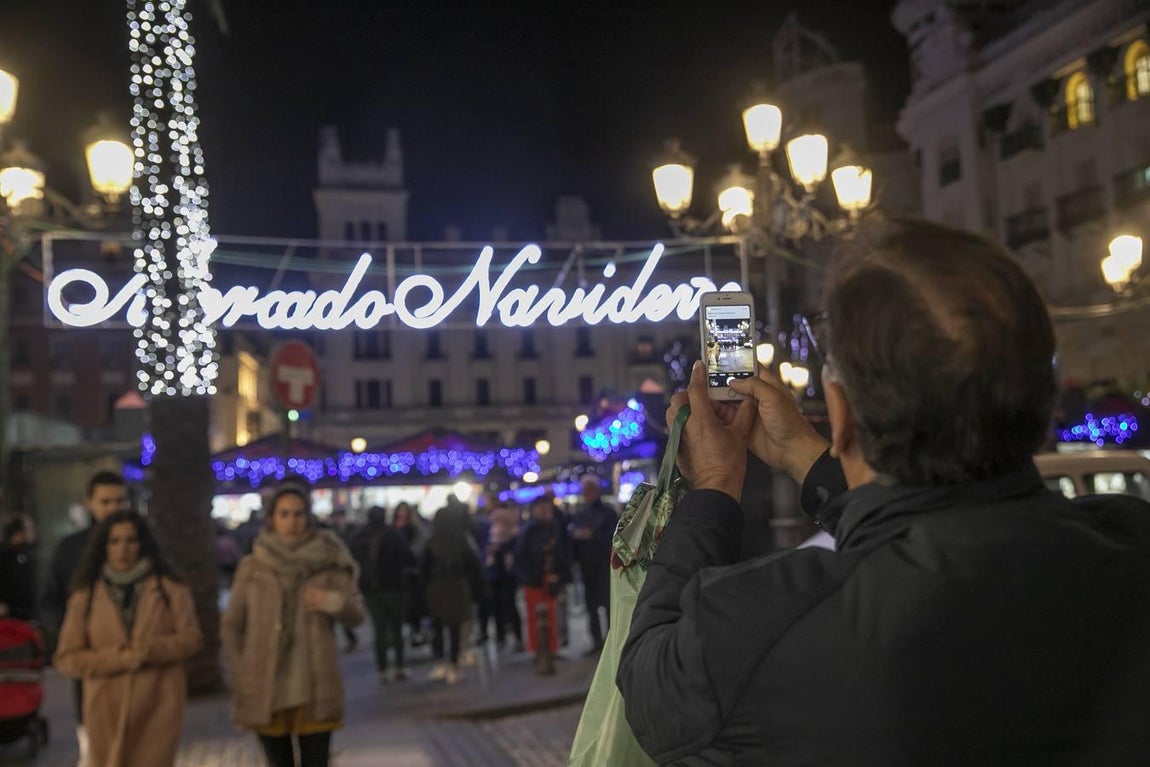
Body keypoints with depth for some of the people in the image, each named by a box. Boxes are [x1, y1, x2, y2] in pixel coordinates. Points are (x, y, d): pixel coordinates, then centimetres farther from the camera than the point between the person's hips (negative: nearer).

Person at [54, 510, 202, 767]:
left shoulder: (169, 588, 0)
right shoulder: (85, 596, 1)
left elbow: (191, 638, 0)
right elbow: (67, 658, 0)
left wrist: (152, 649, -19)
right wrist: (119, 659, -14)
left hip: (158, 708, -1)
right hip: (107, 710, 1)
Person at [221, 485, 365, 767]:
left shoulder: (329, 563, 0)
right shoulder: (252, 567, 2)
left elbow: (356, 615, 1)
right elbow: (230, 627, 7)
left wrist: (333, 601, -20)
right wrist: (241, 678, 0)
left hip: (315, 691, -1)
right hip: (265, 692, 1)